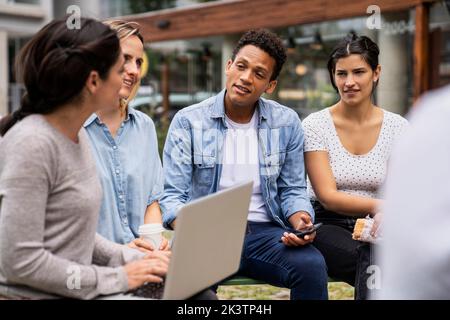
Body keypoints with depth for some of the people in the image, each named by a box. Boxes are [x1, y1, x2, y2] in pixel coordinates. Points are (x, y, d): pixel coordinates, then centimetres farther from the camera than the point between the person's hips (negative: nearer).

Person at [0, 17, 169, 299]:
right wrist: (117, 278, -17)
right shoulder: (31, 143, -20)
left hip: (72, 292, 8)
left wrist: (133, 259, -1)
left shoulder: (78, 134, 7)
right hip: (36, 294, -8)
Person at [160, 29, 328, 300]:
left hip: (264, 232, 2)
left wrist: (301, 221, -10)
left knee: (312, 265, -28)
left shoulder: (287, 123, 8)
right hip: (207, 232, -2)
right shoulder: (188, 122, 0)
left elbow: (292, 190, 13)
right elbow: (173, 196, -3)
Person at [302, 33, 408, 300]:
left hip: (377, 228, 2)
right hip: (329, 225, -2)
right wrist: (376, 206, -27)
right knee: (376, 258, -33)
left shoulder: (398, 128, 4)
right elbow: (327, 196, -10)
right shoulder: (315, 125, -2)